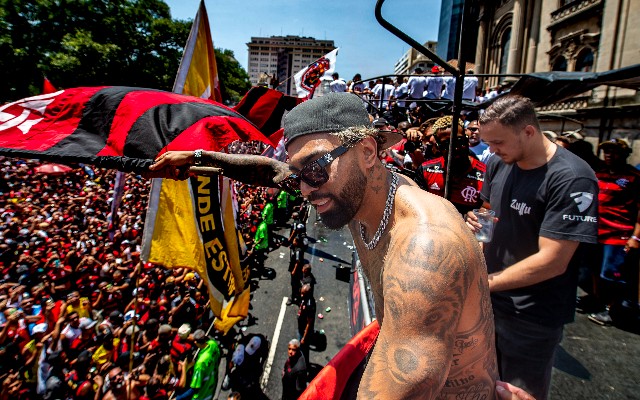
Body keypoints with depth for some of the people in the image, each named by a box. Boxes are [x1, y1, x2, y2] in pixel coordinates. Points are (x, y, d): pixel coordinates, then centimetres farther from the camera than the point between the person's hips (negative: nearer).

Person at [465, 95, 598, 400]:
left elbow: (552, 261, -24)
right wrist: (476, 224, -6)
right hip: (489, 300, 6)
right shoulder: (498, 164, 0)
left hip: (532, 317, -6)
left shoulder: (572, 180, -22)